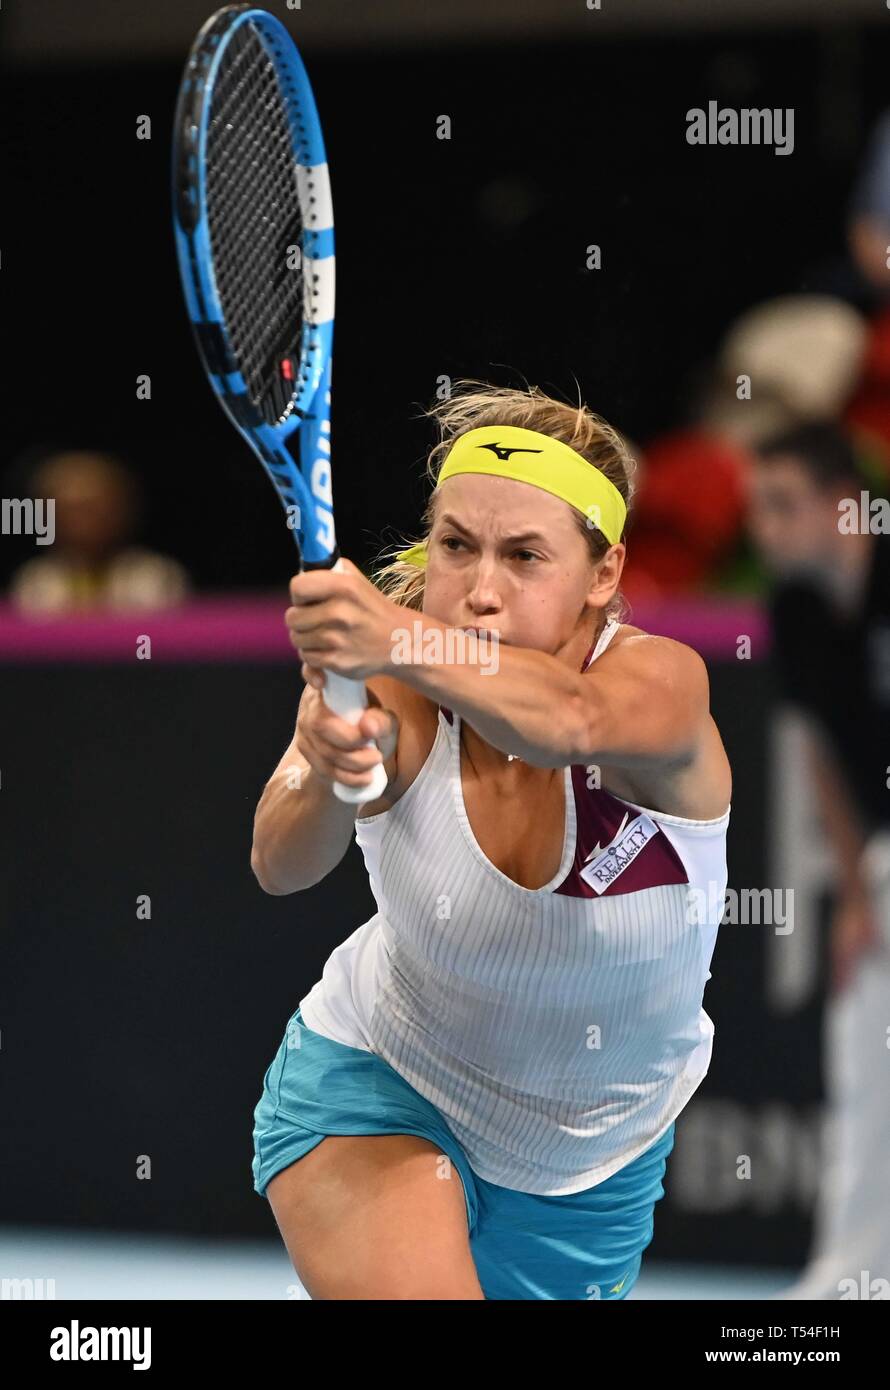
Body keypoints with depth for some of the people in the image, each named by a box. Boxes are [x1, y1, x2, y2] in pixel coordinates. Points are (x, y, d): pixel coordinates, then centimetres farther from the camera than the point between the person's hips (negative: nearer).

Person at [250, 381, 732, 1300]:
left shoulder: (660, 682, -24)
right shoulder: (389, 697, -20)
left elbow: (569, 720, -49)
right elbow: (280, 866, -38)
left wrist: (400, 641, -68)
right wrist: (321, 768, -61)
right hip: (375, 1087, -2)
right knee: (417, 1291, -30)